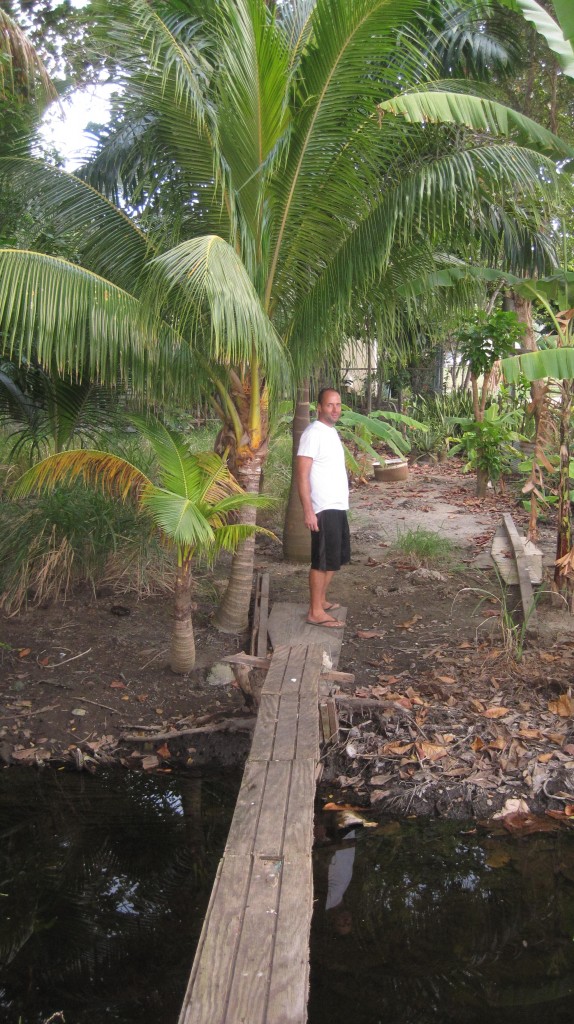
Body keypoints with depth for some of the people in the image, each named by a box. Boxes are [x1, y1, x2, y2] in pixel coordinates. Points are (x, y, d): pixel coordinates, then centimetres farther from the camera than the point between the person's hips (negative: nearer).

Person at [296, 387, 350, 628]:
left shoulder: (331, 431, 14)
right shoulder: (313, 433, -15)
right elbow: (302, 474, -20)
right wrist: (308, 511, -24)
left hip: (338, 507, 9)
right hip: (323, 509, -9)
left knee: (336, 558, 16)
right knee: (323, 561, -4)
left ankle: (321, 601, 28)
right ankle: (315, 612, 4)